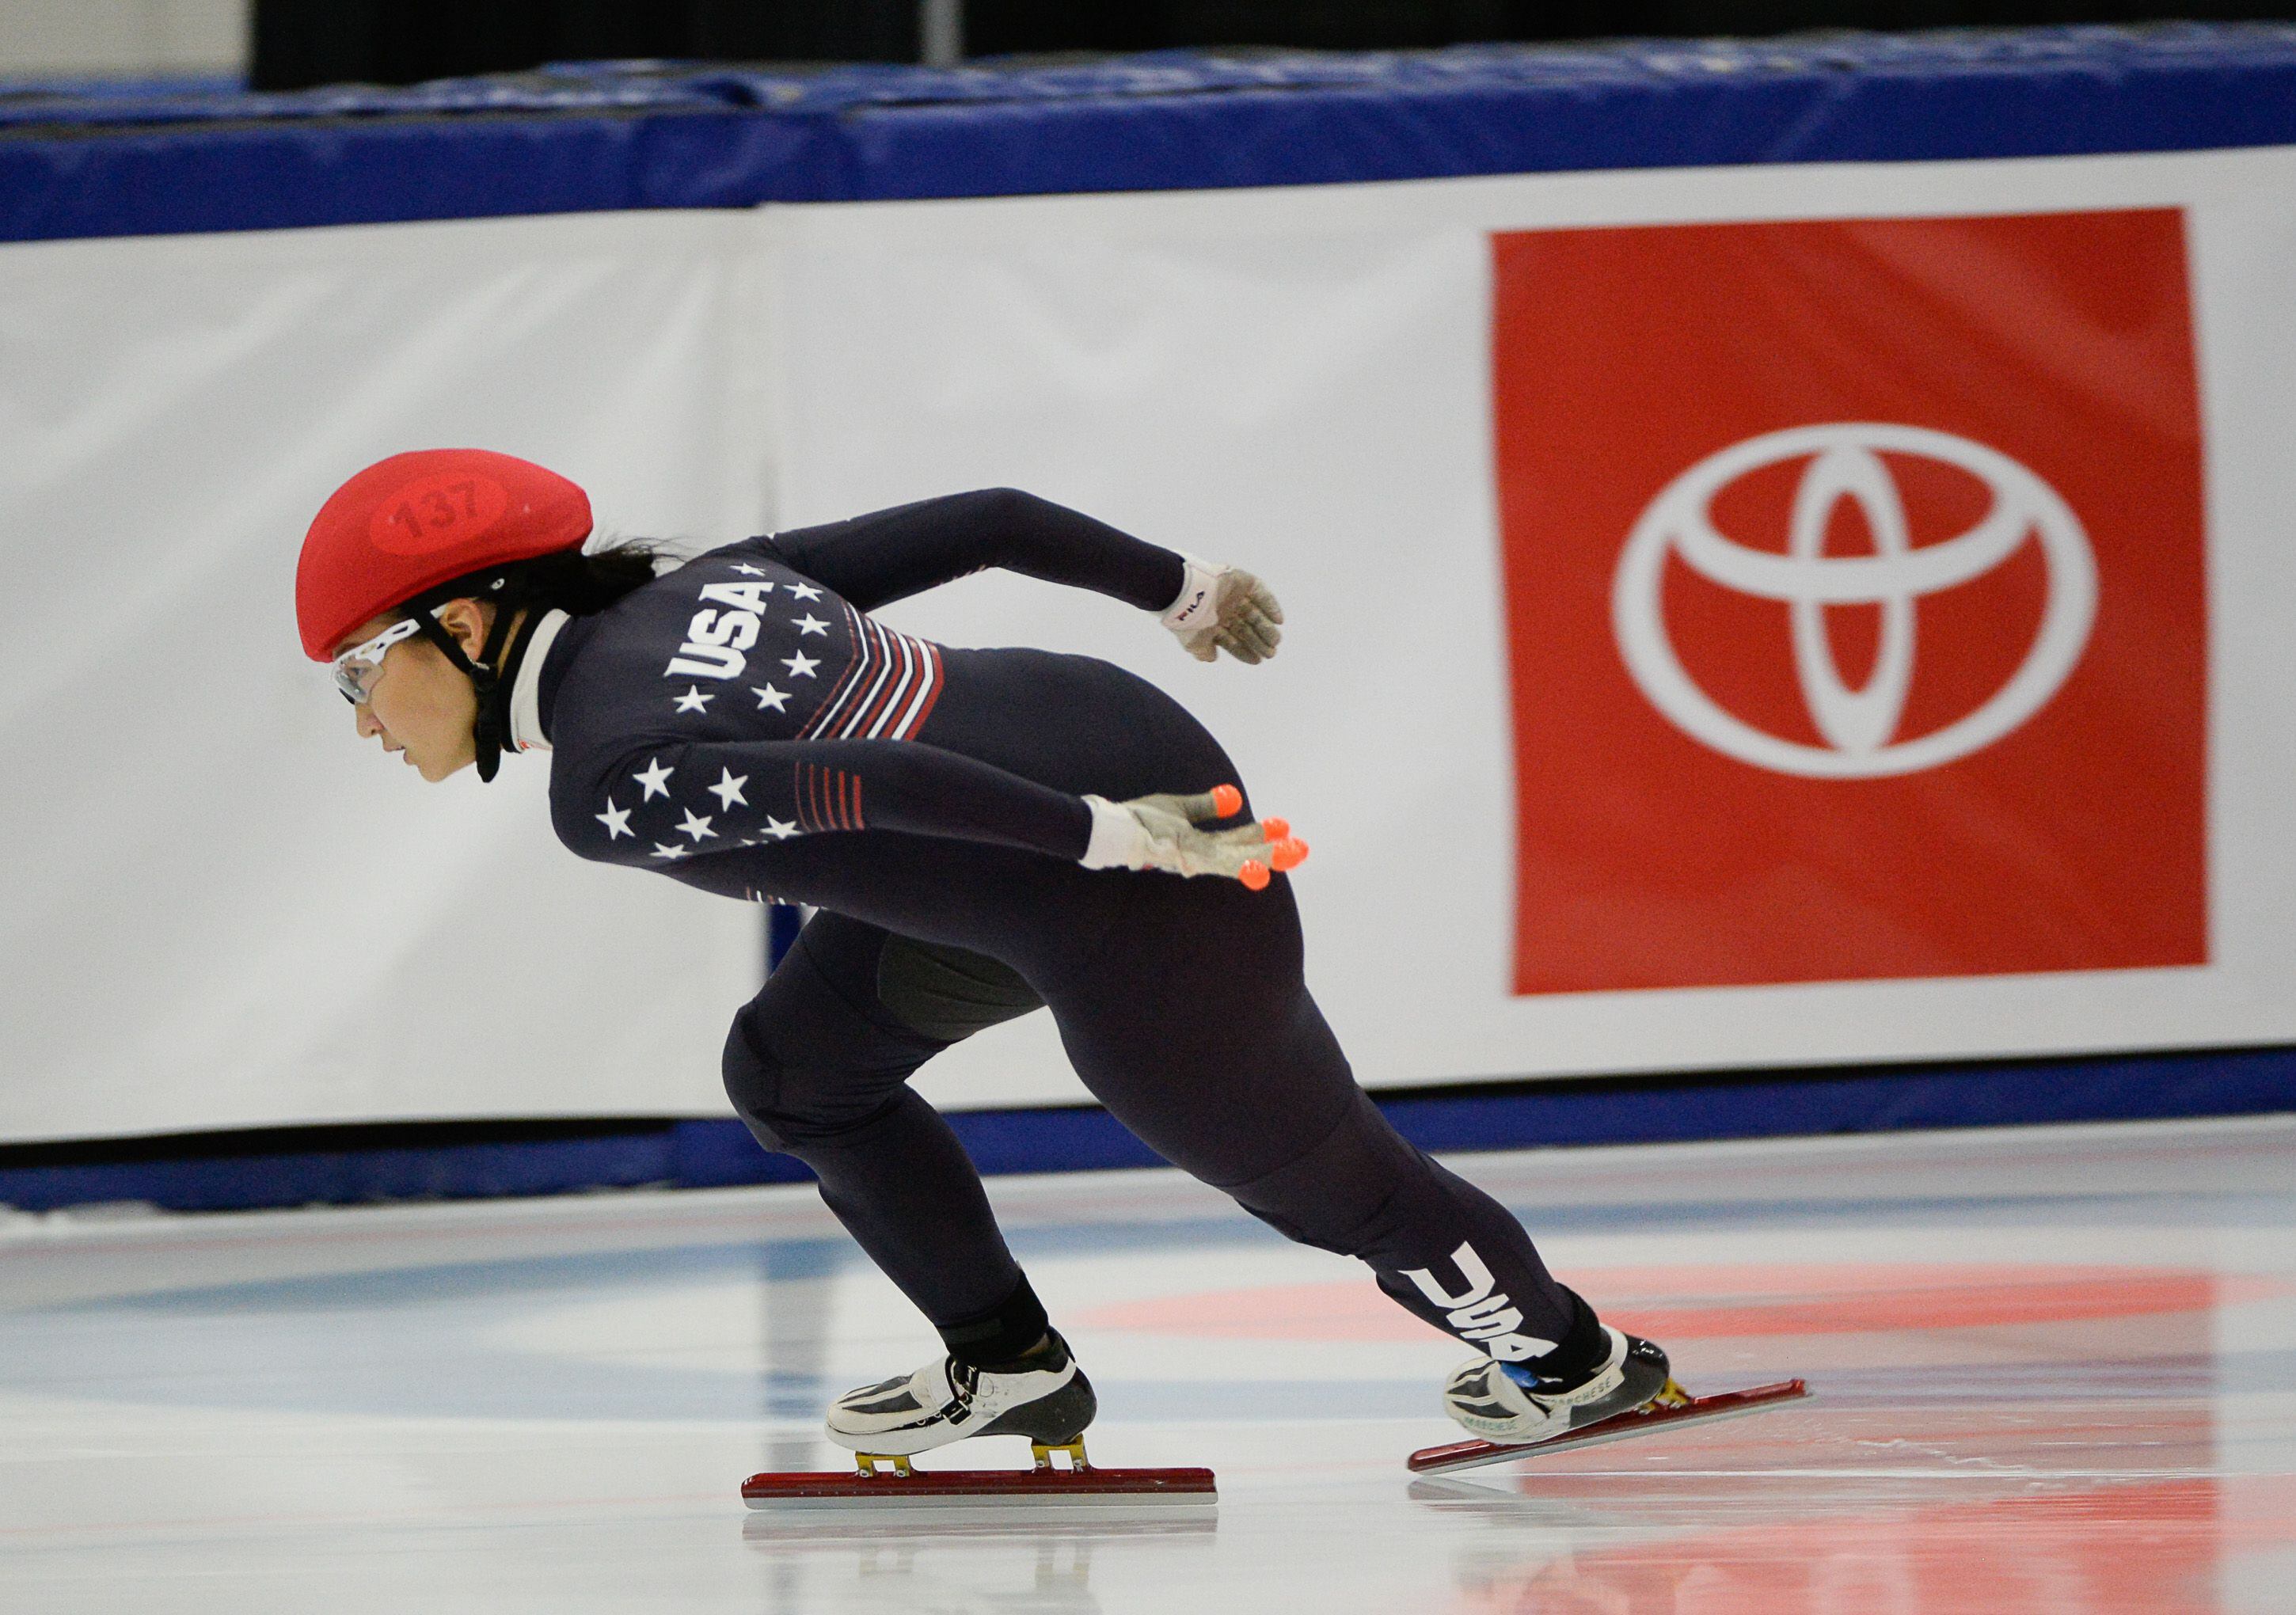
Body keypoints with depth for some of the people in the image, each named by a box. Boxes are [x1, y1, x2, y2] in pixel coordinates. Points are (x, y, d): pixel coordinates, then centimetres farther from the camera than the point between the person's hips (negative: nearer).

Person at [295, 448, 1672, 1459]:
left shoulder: (607, 788, -19)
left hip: (1130, 908, -9)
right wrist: (1184, 588, 19)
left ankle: (1578, 1362, 37)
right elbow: (988, 521, 6)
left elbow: (862, 789, -30)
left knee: (1318, 1178, 15)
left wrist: (1110, 836, -25)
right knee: (790, 1065, 18)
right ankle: (1010, 1368, 30)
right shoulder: (712, 585, 4)